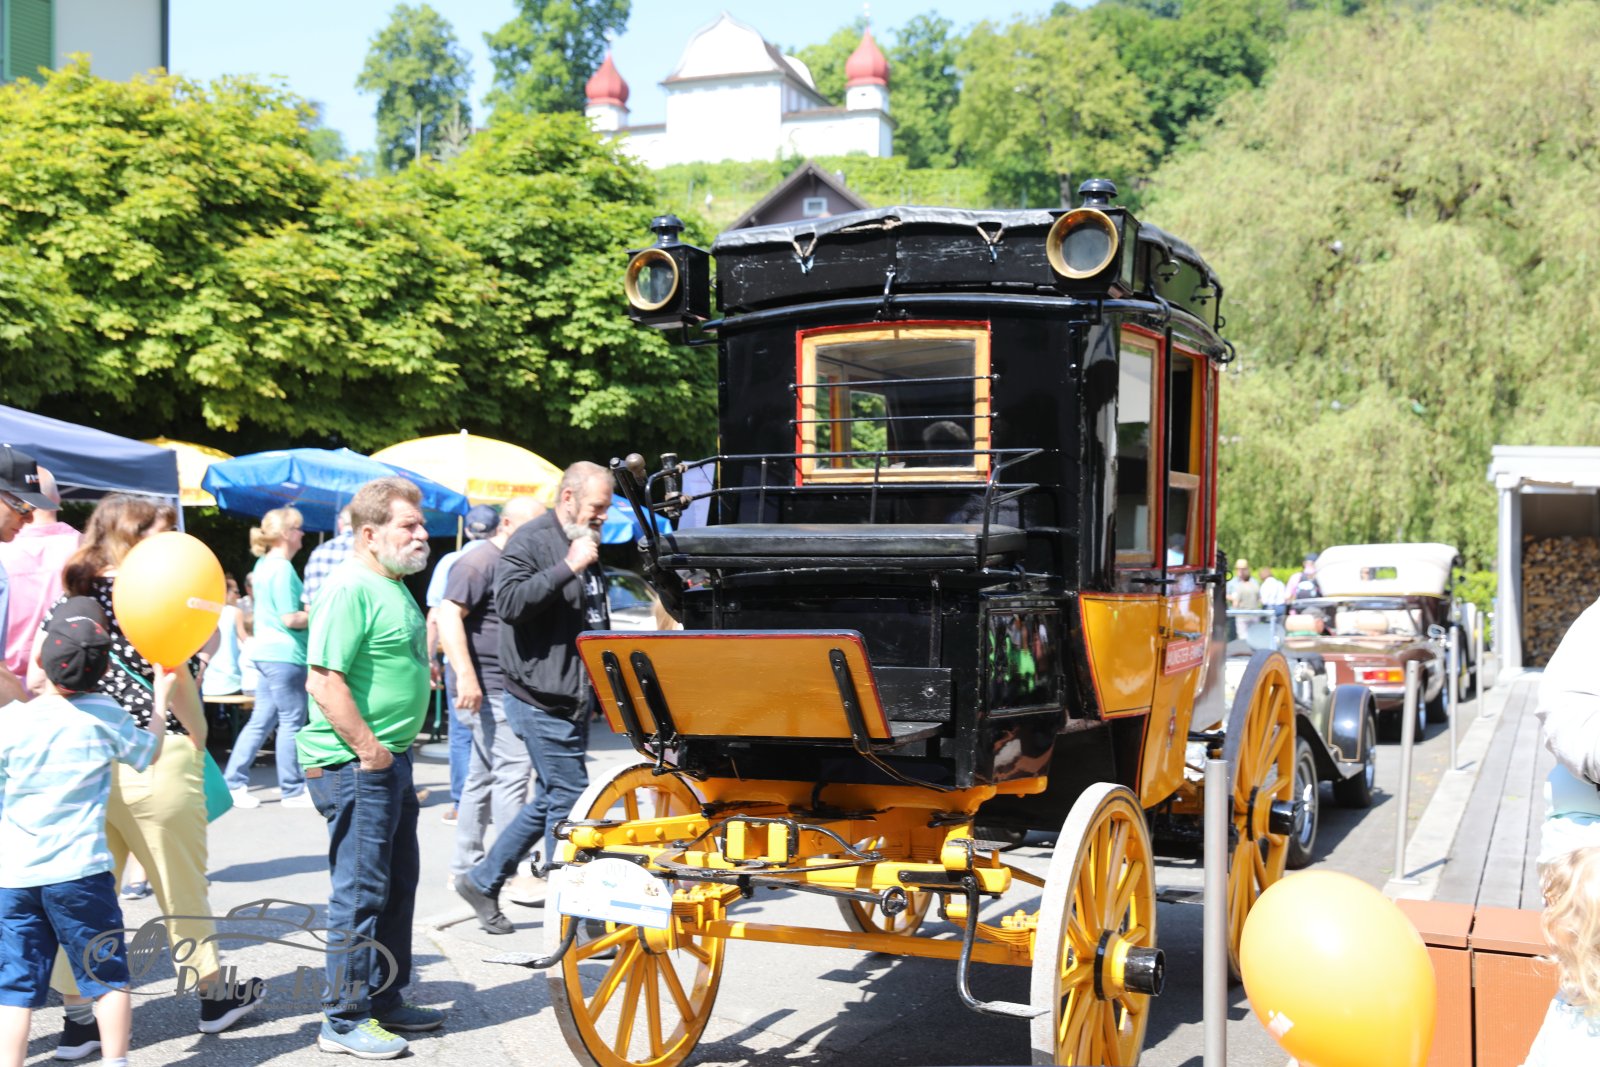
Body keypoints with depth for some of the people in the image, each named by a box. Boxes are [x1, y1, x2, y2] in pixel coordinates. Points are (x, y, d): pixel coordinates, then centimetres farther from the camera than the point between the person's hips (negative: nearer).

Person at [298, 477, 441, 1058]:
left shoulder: (394, 586, 14)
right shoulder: (350, 590, -17)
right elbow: (325, 682, -24)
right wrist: (368, 749, -21)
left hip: (390, 759, 10)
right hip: (355, 765, -10)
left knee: (397, 885, 17)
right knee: (360, 893, -2)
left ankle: (386, 1000, 30)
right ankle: (345, 1020, 8)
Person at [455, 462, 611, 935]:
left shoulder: (584, 545, 18)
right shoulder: (531, 541, -11)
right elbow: (509, 602, -27)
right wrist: (567, 568, -28)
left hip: (573, 698, 9)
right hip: (541, 700, -9)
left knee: (550, 801, 14)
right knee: (570, 798, -7)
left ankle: (482, 881, 26)